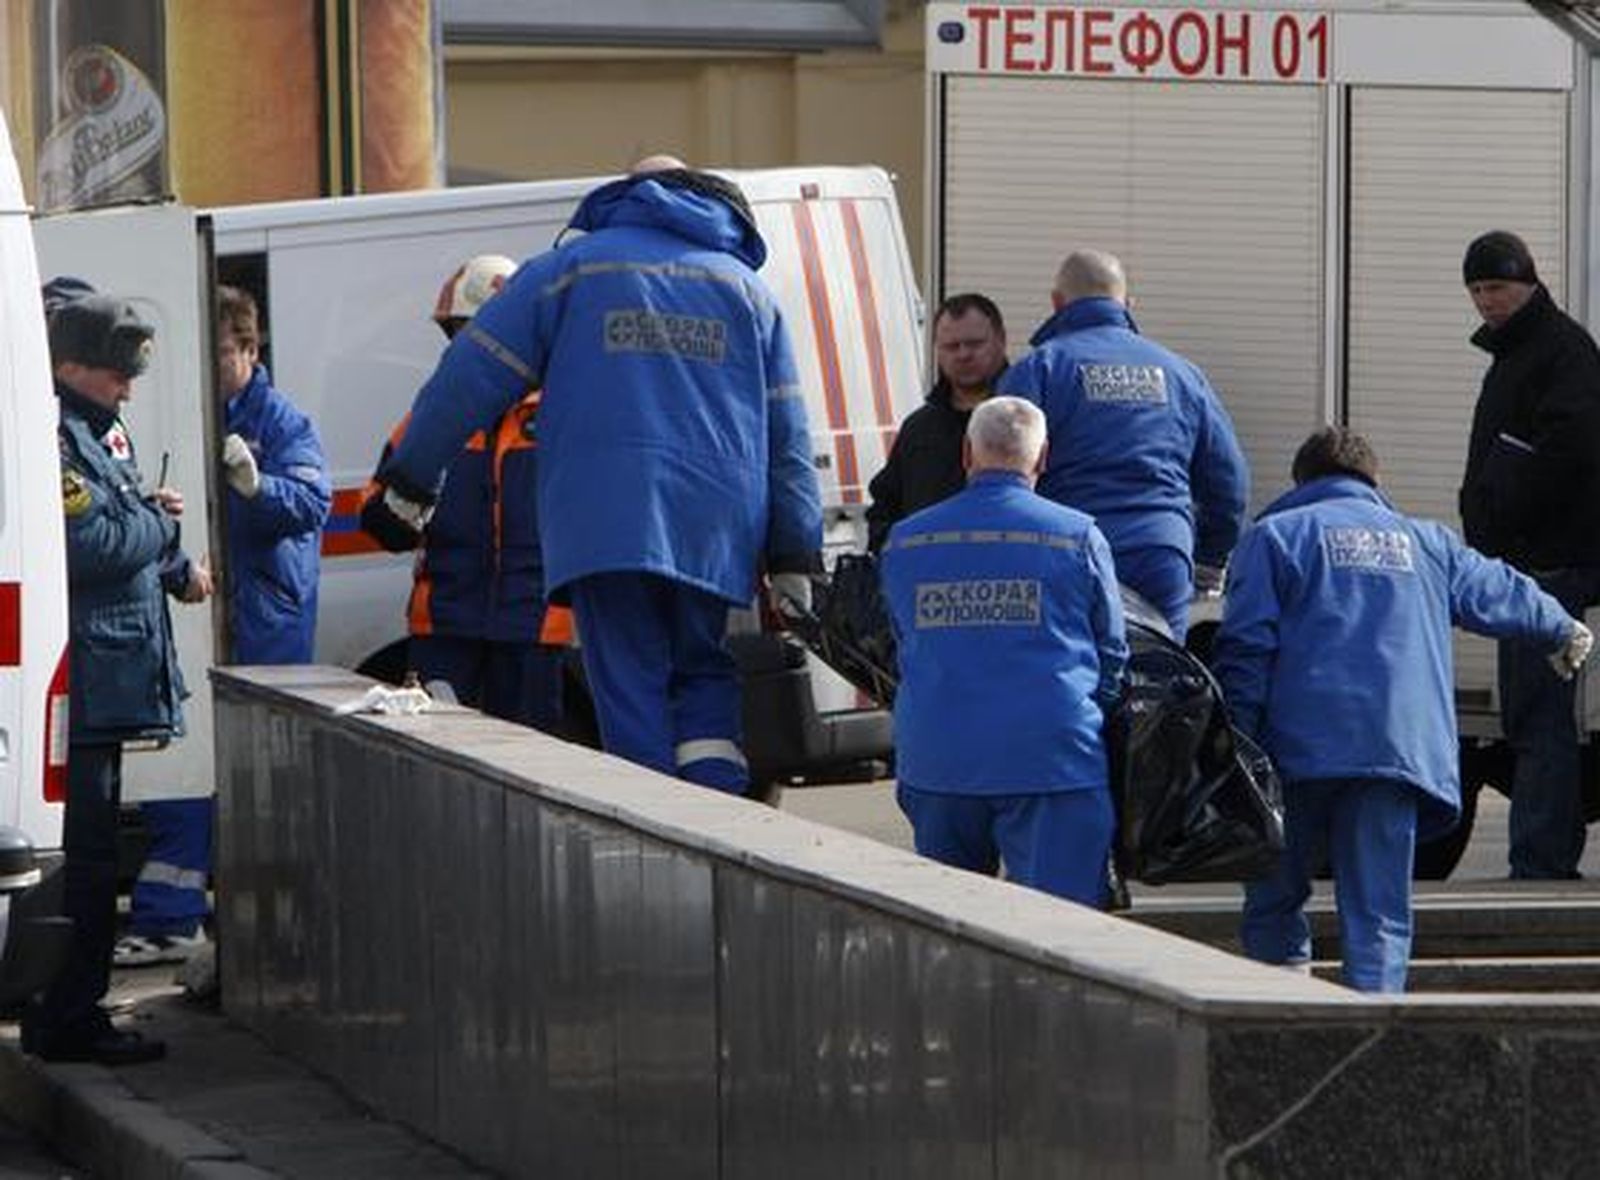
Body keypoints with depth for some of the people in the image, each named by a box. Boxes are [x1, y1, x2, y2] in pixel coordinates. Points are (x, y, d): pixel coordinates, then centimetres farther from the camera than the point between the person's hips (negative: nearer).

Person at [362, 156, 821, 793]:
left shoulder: (570, 269, 11)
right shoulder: (748, 290, 19)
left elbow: (470, 378, 7)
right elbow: (788, 437, 14)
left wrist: (409, 483, 16)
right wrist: (794, 564, 13)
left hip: (606, 525, -2)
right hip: (718, 537, 2)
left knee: (631, 698, -1)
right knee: (705, 677, 11)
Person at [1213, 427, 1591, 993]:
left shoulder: (1275, 535, 11)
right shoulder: (1426, 542, 22)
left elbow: (1245, 650, -1)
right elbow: (1505, 594, 37)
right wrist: (1563, 633, 57)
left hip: (1298, 750, -2)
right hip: (1398, 752, 2)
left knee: (1274, 902, 10)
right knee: (1380, 916, 1)